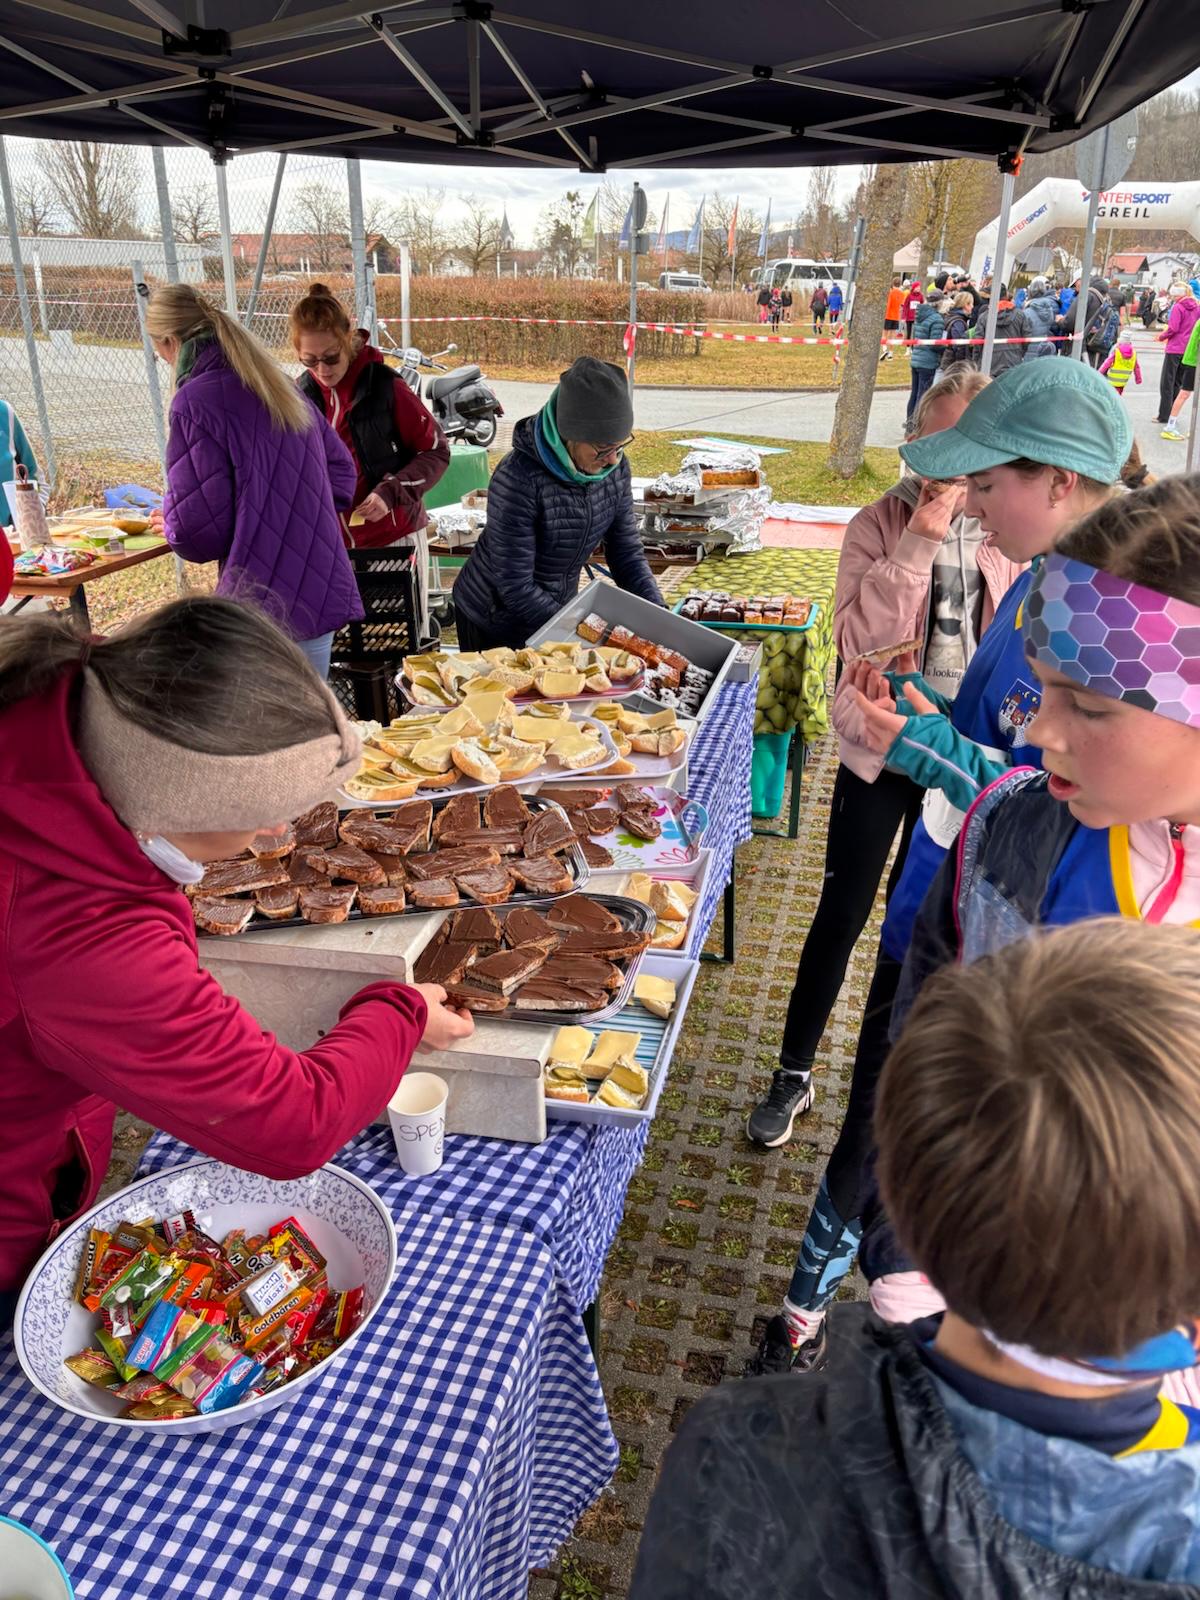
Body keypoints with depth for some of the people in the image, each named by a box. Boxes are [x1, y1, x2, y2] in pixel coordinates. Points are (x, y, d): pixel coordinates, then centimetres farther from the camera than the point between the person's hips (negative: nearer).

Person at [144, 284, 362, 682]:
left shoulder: (195, 401, -11)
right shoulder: (281, 384, 13)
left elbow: (198, 527, -13)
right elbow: (341, 472, 20)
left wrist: (171, 527, 9)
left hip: (264, 608, -8)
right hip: (323, 596, 8)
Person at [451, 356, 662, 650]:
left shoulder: (615, 467, -12)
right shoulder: (518, 478, -30)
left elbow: (628, 554, -3)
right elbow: (515, 587, -27)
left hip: (555, 611, 5)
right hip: (492, 623, -5)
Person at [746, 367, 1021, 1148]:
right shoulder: (881, 524, -9)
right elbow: (859, 641, -19)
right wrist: (917, 544, -25)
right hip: (880, 753, -1)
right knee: (842, 915, 5)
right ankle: (794, 1075, 23)